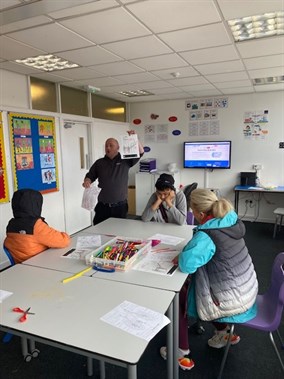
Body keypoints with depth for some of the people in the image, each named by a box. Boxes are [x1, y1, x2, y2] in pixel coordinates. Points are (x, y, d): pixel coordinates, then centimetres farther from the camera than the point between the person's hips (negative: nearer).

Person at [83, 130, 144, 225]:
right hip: (102, 206, 2)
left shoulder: (125, 160, 1)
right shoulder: (99, 162, 7)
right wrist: (87, 181, -11)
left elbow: (140, 152, -9)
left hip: (120, 206, -1)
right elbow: (90, 176, 12)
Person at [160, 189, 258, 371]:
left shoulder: (207, 235, -28)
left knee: (178, 296, 10)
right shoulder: (232, 221, -5)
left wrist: (181, 256, -17)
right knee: (191, 283, 27)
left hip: (232, 300, -7)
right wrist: (192, 250, 1)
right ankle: (224, 330, 36)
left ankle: (182, 353, 22)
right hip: (247, 289, 8)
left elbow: (187, 264, -39)